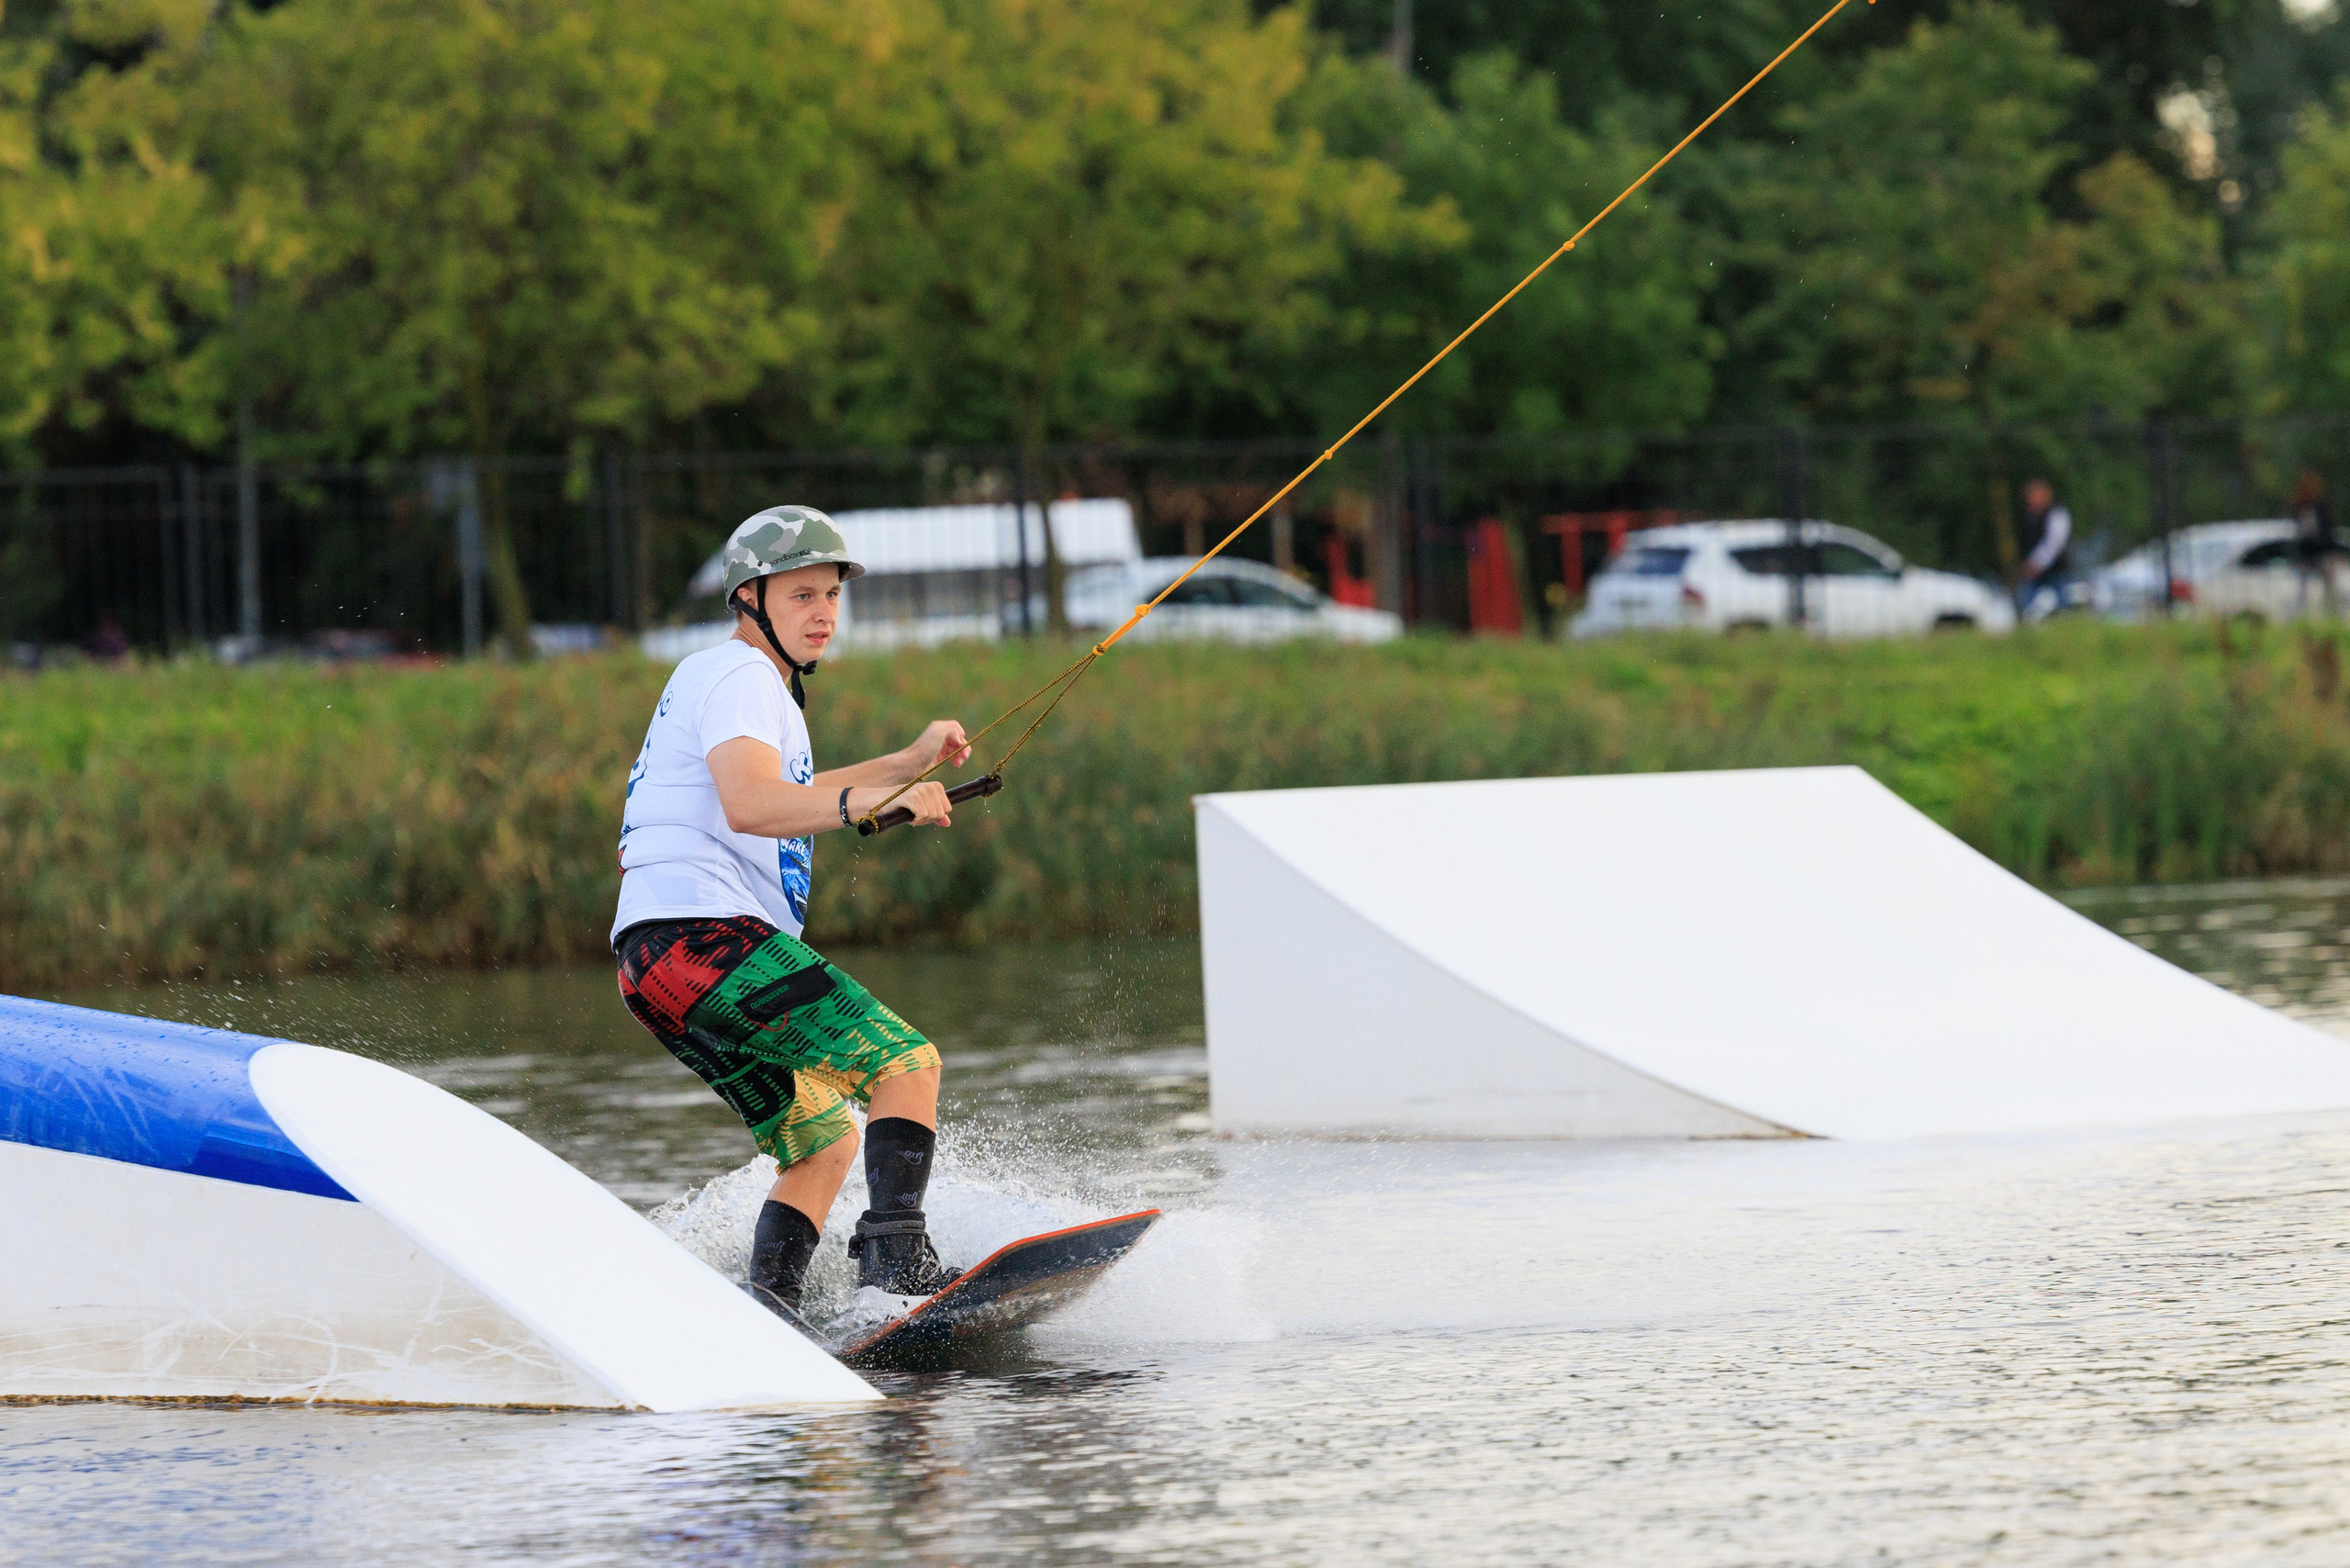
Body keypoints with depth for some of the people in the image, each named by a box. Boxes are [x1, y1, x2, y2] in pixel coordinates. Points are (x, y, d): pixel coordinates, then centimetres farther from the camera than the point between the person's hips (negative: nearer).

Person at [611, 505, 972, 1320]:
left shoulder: (762, 687, 27)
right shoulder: (737, 676, -5)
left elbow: (793, 802, 43)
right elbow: (749, 804, -24)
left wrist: (910, 762, 35)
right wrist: (877, 799, -37)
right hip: (704, 931, -10)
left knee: (825, 1143, 16)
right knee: (906, 1063, -16)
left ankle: (767, 1305, 3)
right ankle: (896, 1254, -30)